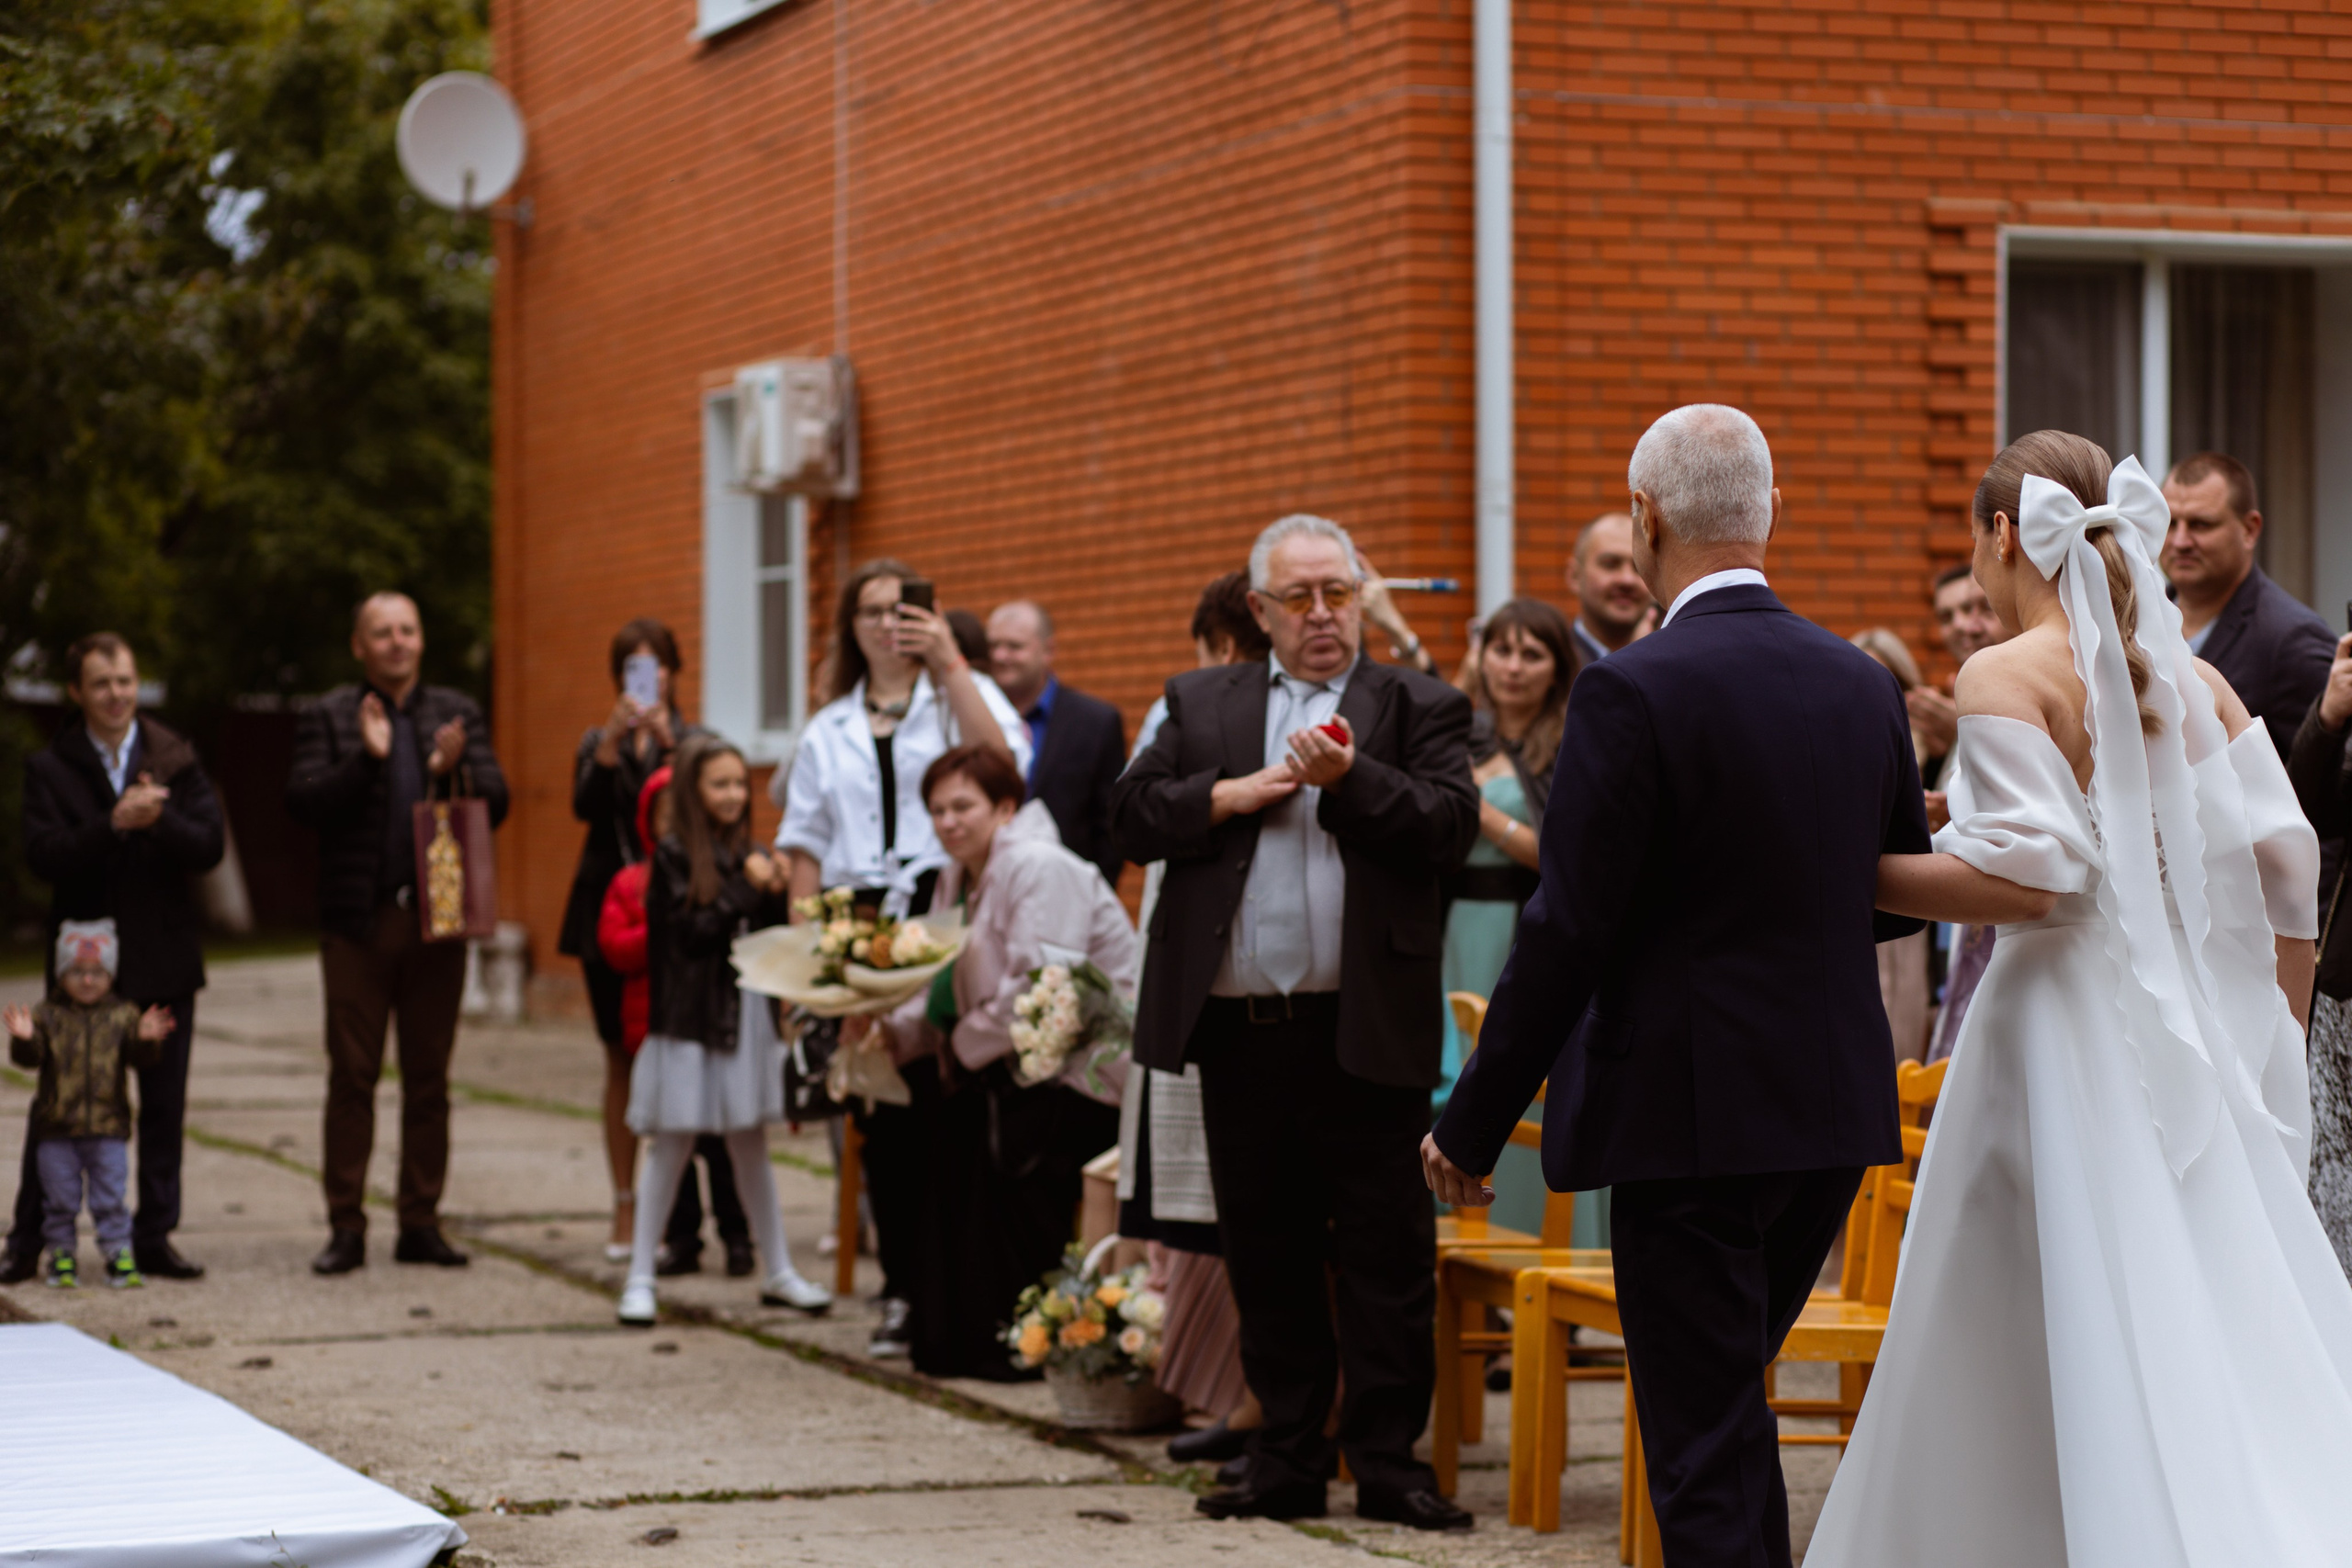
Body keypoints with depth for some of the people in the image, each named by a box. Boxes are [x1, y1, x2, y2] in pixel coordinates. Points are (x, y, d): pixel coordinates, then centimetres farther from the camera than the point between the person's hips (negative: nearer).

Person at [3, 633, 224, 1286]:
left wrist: (158, 820, -22)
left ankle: (154, 1238, 14)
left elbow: (209, 846, -4)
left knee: (164, 1107, 5)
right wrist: (114, 823, -25)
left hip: (164, 960, 2)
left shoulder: (177, 760, 4)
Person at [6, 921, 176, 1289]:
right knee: (59, 1199, 7)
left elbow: (139, 1058, -5)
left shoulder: (122, 1015, 2)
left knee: (111, 1199, 2)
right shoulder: (48, 1016, 0)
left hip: (108, 1128, 0)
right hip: (56, 1129, 0)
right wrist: (23, 1039, -29)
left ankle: (119, 1254, 9)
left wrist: (147, 1040, -26)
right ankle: (61, 1255, 19)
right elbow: (29, 1058, -7)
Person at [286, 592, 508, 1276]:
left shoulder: (459, 715, 11)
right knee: (352, 1077, -1)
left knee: (429, 1078, 5)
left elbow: (496, 804, 4)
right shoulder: (328, 719, 4)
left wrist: (453, 772, -15)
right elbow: (303, 803, -7)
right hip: (358, 921, -2)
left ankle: (421, 1223, 11)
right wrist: (367, 760, -19)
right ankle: (345, 1226, 3)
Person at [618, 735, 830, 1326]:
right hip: (690, 1017, -5)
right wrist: (747, 890, -14)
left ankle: (778, 1273, 19)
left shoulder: (746, 854, 8)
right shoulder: (674, 856, -6)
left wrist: (775, 894, -8)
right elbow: (692, 932, -16)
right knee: (673, 1144, -2)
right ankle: (639, 1277, 5)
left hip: (747, 1011, 5)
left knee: (751, 1144, 13)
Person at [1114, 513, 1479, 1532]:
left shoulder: (1418, 708, 6)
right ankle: (1288, 1460, 16)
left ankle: (1387, 1461, 4)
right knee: (1265, 1254, 8)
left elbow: (1451, 825, -7)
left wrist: (1349, 780, -20)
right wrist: (1230, 794, -7)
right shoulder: (1201, 705, 15)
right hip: (1242, 1027, 3)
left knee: (1385, 1255, -2)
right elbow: (1132, 817, 8)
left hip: (1367, 1027, -3)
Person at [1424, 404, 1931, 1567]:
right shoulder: (1863, 685, 5)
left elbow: (1566, 937, -15)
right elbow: (1903, 897, 15)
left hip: (1691, 1119, -7)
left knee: (1706, 1443, -1)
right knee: (1726, 1399, 22)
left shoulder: (1633, 693, -15)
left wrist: (1471, 1125, -7)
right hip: (1836, 1112, 7)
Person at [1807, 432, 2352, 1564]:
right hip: (2196, 1043, 6)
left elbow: (2028, 874, -19)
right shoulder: (2194, 679, 10)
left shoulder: (2009, 675, -8)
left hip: (2071, 1021, -6)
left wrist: (1857, 876, -11)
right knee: (2229, 1338, 8)